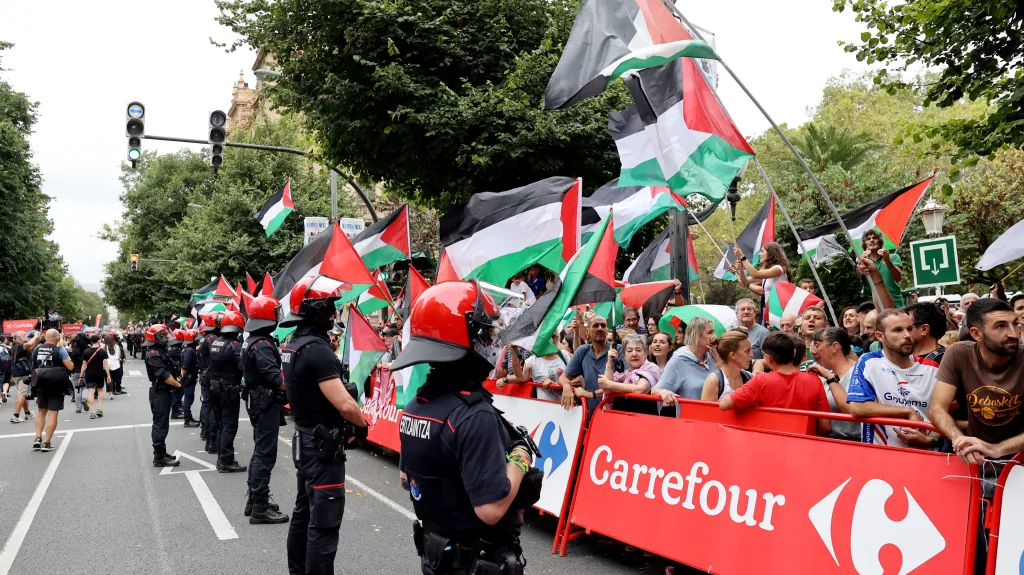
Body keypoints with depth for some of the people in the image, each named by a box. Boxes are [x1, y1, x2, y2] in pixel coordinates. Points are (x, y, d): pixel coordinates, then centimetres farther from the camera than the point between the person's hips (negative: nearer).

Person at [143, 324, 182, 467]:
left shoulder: (160, 351, 15)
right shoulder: (153, 354, -17)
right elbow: (164, 375, -24)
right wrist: (178, 384, -17)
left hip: (163, 392, 11)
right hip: (159, 392, -11)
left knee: (161, 424, 16)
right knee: (160, 424, -7)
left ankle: (160, 453, 25)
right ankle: (159, 457, -4)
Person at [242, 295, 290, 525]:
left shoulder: (251, 341, 12)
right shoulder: (263, 344, -20)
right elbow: (274, 378, -29)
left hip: (257, 401, 11)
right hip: (266, 404, -11)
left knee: (260, 451, 18)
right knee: (266, 454, -7)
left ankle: (254, 499, 27)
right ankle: (260, 508, -4)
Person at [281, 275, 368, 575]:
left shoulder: (293, 345, 7)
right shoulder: (317, 349, -24)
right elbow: (345, 405, -27)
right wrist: (362, 424, -8)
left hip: (305, 440, 10)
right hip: (323, 447, -10)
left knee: (304, 513, 20)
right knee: (324, 523, -3)